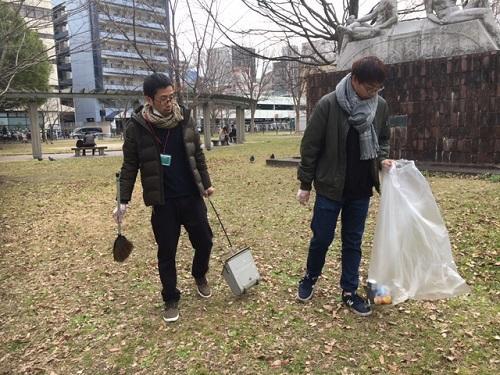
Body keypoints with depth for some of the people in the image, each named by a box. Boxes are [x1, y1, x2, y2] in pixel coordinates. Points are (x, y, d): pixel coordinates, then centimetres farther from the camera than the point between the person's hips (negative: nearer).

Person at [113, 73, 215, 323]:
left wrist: (206, 183, 7)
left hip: (191, 197, 3)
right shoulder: (137, 127, -8)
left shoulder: (184, 119, 0)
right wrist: (123, 201, -6)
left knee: (204, 241, 9)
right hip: (162, 202, -2)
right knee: (166, 253, 7)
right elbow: (130, 166, -3)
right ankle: (171, 299, 27)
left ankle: (200, 275, 41)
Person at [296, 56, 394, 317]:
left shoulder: (381, 106, 0)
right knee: (322, 237, 8)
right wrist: (305, 183, -6)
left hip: (361, 190, 4)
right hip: (330, 187, -4)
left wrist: (382, 158, -4)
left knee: (353, 242, 12)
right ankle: (310, 278, 34)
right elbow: (310, 146, -9)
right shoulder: (328, 105, -14)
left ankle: (349, 292, 26)